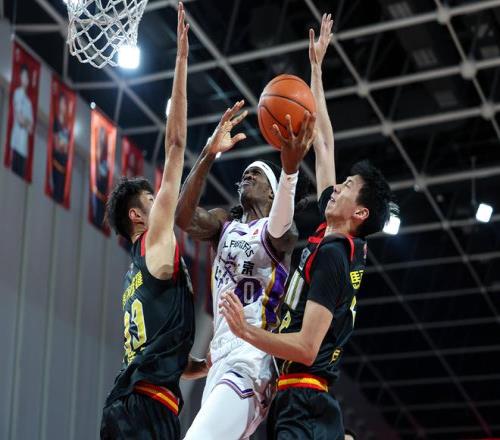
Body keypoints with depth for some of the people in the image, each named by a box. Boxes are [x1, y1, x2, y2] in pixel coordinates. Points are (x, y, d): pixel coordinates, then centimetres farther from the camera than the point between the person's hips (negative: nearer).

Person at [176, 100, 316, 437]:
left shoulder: (279, 229, -1)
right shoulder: (224, 223, 15)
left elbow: (278, 229, -28)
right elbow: (184, 217, -7)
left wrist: (290, 169, -47)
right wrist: (209, 155, -21)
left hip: (253, 358, -7)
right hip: (222, 353, 7)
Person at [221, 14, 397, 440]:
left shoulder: (331, 255, -11)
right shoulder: (348, 245, 12)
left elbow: (307, 347, -18)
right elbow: (324, 145, 19)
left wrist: (247, 331, -28)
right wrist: (316, 68, 24)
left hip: (304, 404, -9)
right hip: (299, 403, 9)